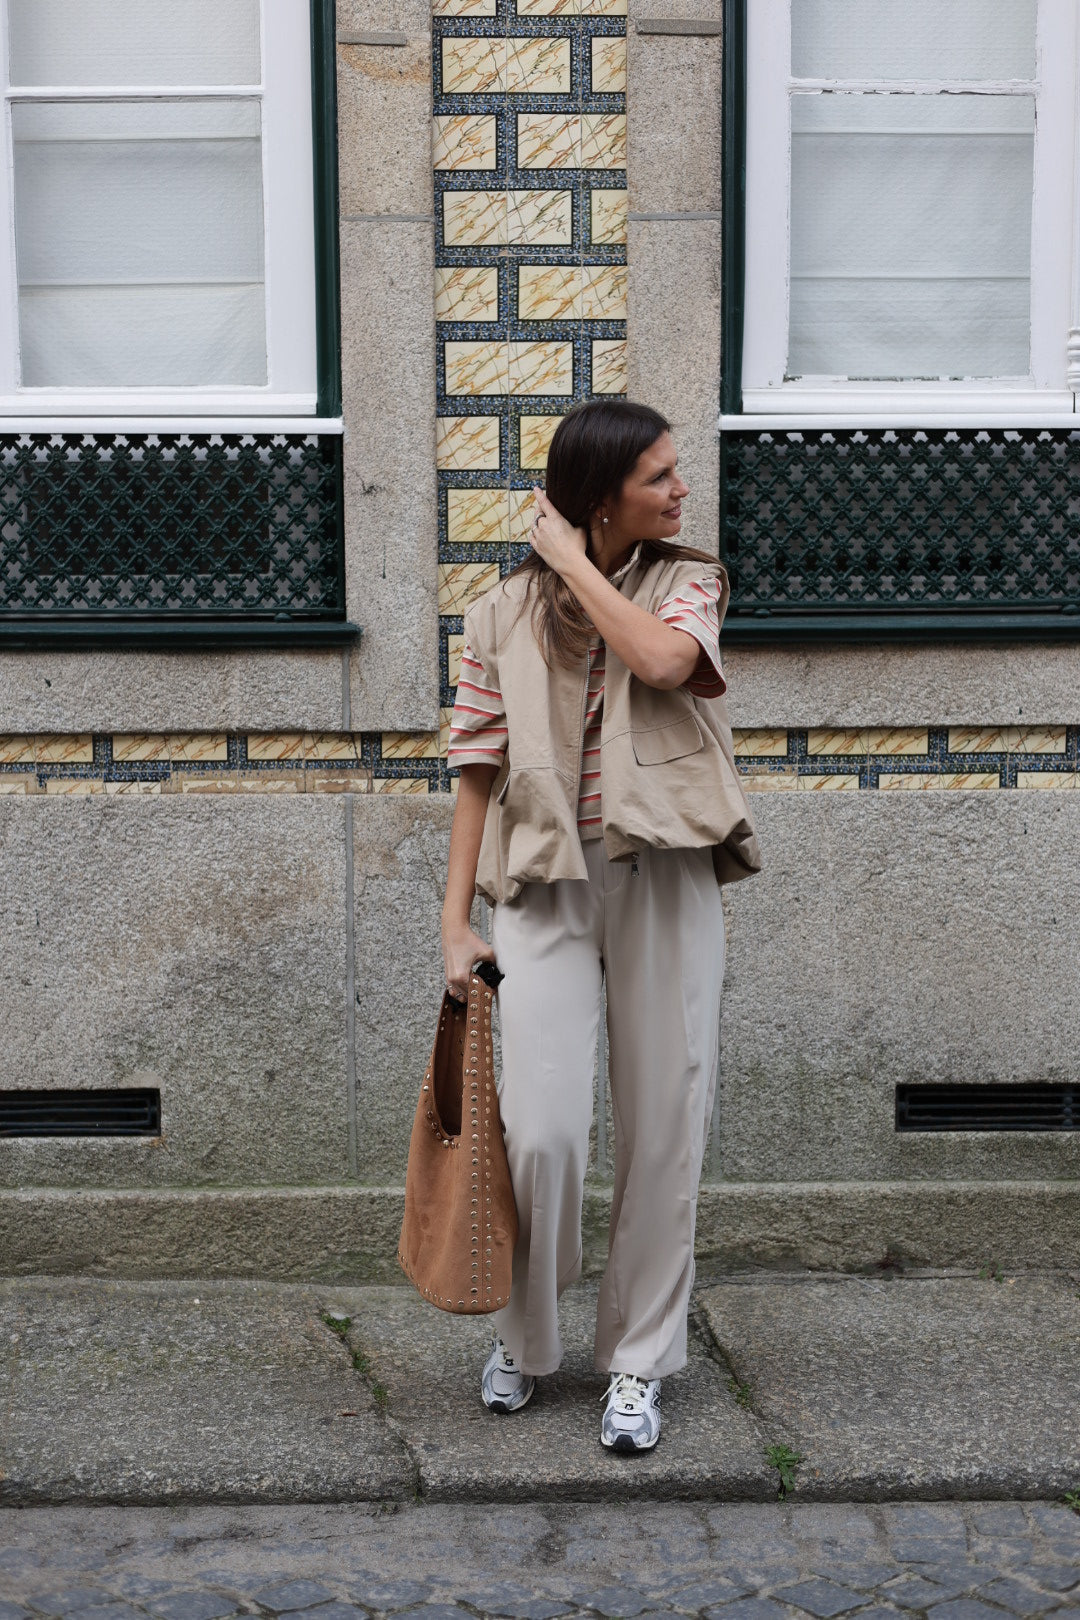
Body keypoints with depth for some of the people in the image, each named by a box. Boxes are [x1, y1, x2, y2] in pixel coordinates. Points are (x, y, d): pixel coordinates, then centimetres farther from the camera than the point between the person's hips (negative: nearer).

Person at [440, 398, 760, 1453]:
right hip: (545, 886, -1)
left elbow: (662, 659, -18)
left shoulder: (688, 583, 6)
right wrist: (455, 921, 1)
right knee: (540, 1133, -8)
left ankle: (638, 1363, 20)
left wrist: (573, 563, -8)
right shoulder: (502, 616, 6)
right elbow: (478, 773, 6)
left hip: (665, 885, 1)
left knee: (662, 1130, 4)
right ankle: (523, 1339, 19)